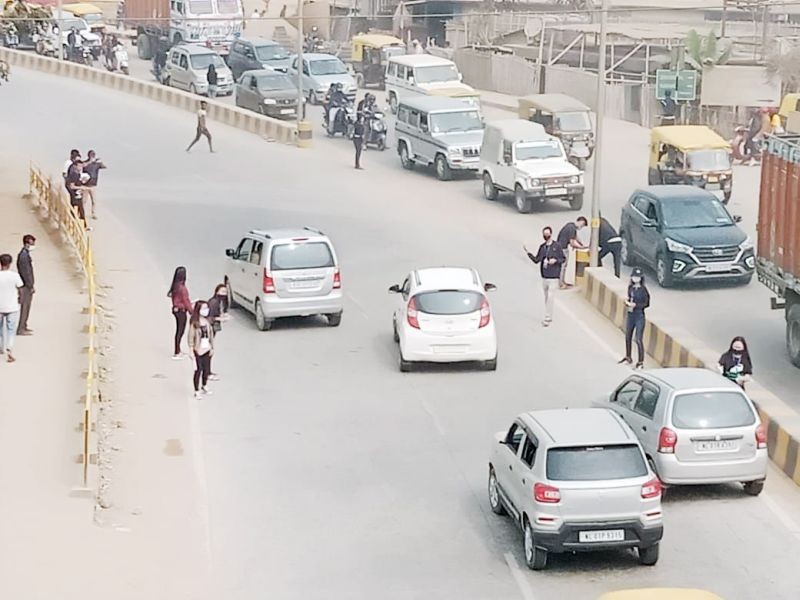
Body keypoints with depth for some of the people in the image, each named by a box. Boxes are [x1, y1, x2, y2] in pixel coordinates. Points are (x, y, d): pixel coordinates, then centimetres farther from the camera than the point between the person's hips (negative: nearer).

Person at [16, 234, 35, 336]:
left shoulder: (25, 254, 11)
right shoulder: (23, 255, -20)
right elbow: (25, 272, -21)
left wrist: (31, 285, 17)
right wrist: (31, 286, -17)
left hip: (27, 285, 10)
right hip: (25, 286, -10)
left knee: (26, 307, 17)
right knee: (24, 307, -5)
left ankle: (23, 326, 25)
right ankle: (21, 329, -2)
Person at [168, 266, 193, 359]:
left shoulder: (175, 286, 3)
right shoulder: (182, 288, -23)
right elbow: (186, 301, -18)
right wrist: (191, 311, -5)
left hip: (176, 309, 8)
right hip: (181, 311, -8)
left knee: (178, 330, 20)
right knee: (180, 331, 1)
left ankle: (177, 351, 31)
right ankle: (176, 353, 6)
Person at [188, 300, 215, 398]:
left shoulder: (208, 321, 5)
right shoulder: (194, 323, -11)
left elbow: (211, 335, 11)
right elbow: (191, 337, -10)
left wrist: (212, 348, 10)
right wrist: (191, 350, -13)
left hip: (207, 349, 5)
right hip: (198, 350, -5)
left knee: (206, 369, 12)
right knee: (198, 370, -3)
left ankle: (204, 386, 33)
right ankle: (197, 391, 6)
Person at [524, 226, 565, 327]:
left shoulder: (557, 246, -7)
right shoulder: (542, 247, 7)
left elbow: (563, 258, -1)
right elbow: (536, 260, 7)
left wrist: (555, 260, -18)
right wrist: (528, 253, -2)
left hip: (553, 277, -5)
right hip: (544, 276, 5)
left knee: (550, 297, -9)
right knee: (546, 297, 13)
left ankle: (547, 318, -6)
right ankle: (549, 317, 25)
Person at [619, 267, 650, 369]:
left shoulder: (643, 289, -13)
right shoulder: (630, 288, 5)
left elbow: (646, 303, -12)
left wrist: (636, 305, -22)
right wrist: (627, 302, -8)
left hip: (640, 315, -7)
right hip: (630, 314, 7)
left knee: (638, 339, -7)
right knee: (628, 337, 18)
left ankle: (640, 362, 1)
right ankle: (628, 358, 35)